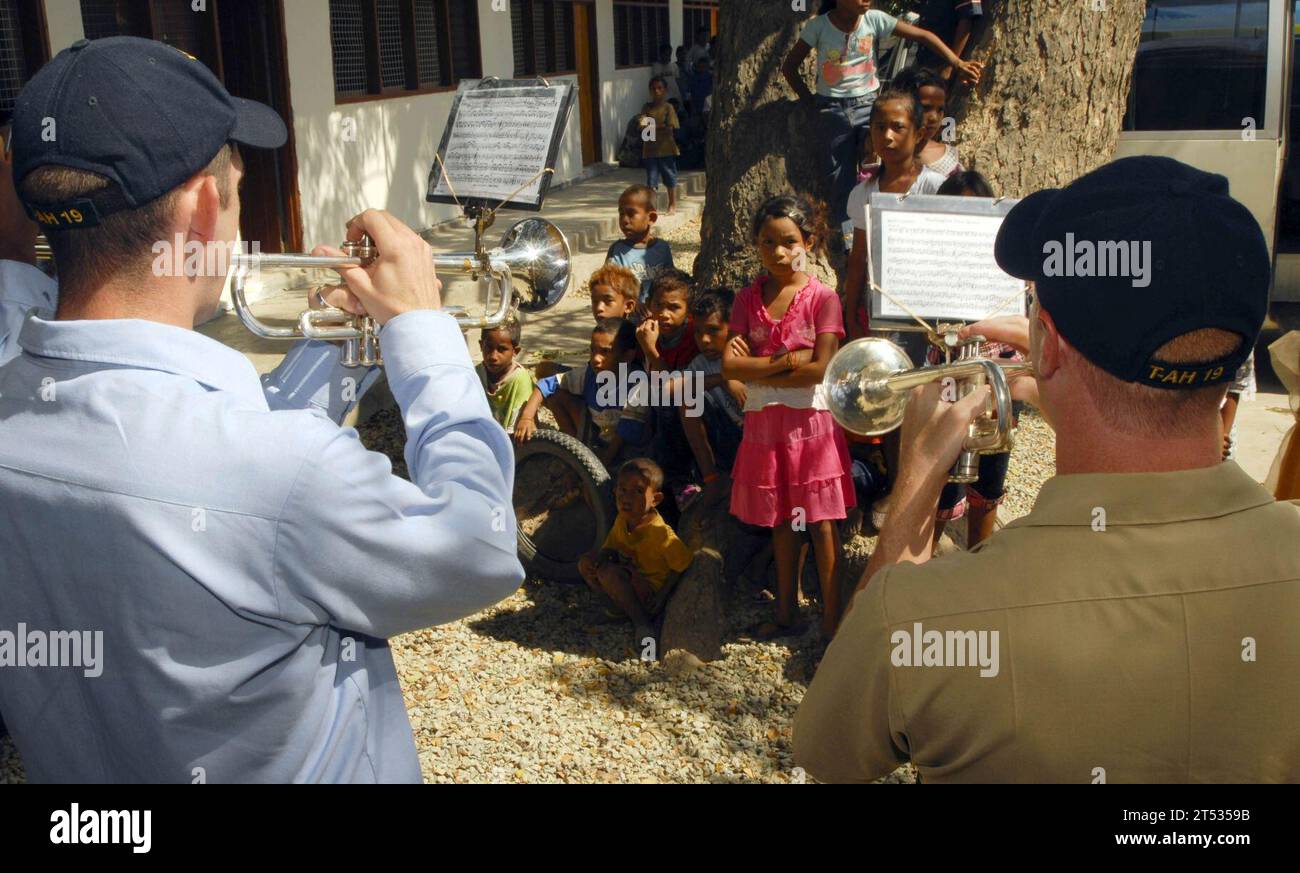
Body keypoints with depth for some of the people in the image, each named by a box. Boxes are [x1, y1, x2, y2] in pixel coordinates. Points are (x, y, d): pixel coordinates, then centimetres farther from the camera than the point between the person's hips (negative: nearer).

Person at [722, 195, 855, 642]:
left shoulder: (822, 297, -8)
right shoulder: (748, 298, 3)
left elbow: (821, 369, -18)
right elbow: (729, 365, -6)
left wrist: (756, 370, -13)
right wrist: (785, 361, -17)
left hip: (811, 420, -4)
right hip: (763, 421, 4)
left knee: (820, 521, 1)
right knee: (780, 520, 14)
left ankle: (831, 617, 9)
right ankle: (786, 612, 26)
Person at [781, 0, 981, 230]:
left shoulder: (875, 19, -6)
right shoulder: (818, 26, -8)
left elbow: (923, 35, -5)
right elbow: (789, 67, 1)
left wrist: (958, 63, -14)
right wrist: (812, 102, -2)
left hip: (869, 105, 1)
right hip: (833, 110, -1)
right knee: (841, 181, 2)